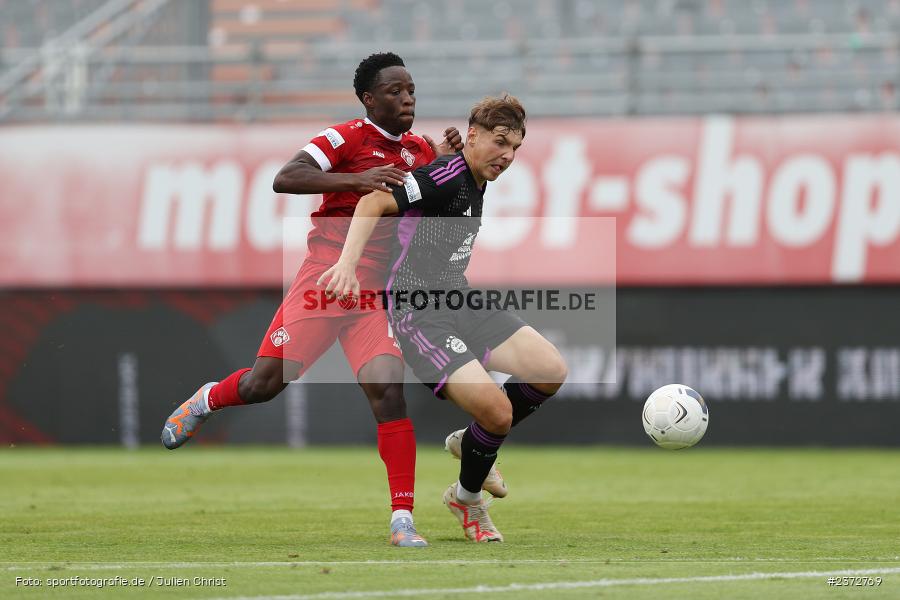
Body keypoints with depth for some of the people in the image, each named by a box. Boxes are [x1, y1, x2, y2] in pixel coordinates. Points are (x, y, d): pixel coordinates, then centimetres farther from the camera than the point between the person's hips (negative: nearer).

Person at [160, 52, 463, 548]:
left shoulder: (420, 150, 11)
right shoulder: (347, 137, -6)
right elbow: (284, 180, -19)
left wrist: (450, 159, 3)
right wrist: (356, 179, -29)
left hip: (374, 294, 3)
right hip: (323, 279, -3)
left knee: (389, 390, -17)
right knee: (263, 385, -2)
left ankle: (403, 520, -16)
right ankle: (207, 401, 35)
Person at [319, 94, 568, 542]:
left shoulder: (475, 182, 12)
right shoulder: (447, 176, -17)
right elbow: (375, 202, -29)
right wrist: (347, 263, -40)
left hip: (457, 300, 9)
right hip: (420, 312, -9)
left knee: (550, 371, -5)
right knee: (497, 412, -21)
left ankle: (475, 443, 19)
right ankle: (466, 497, 10)